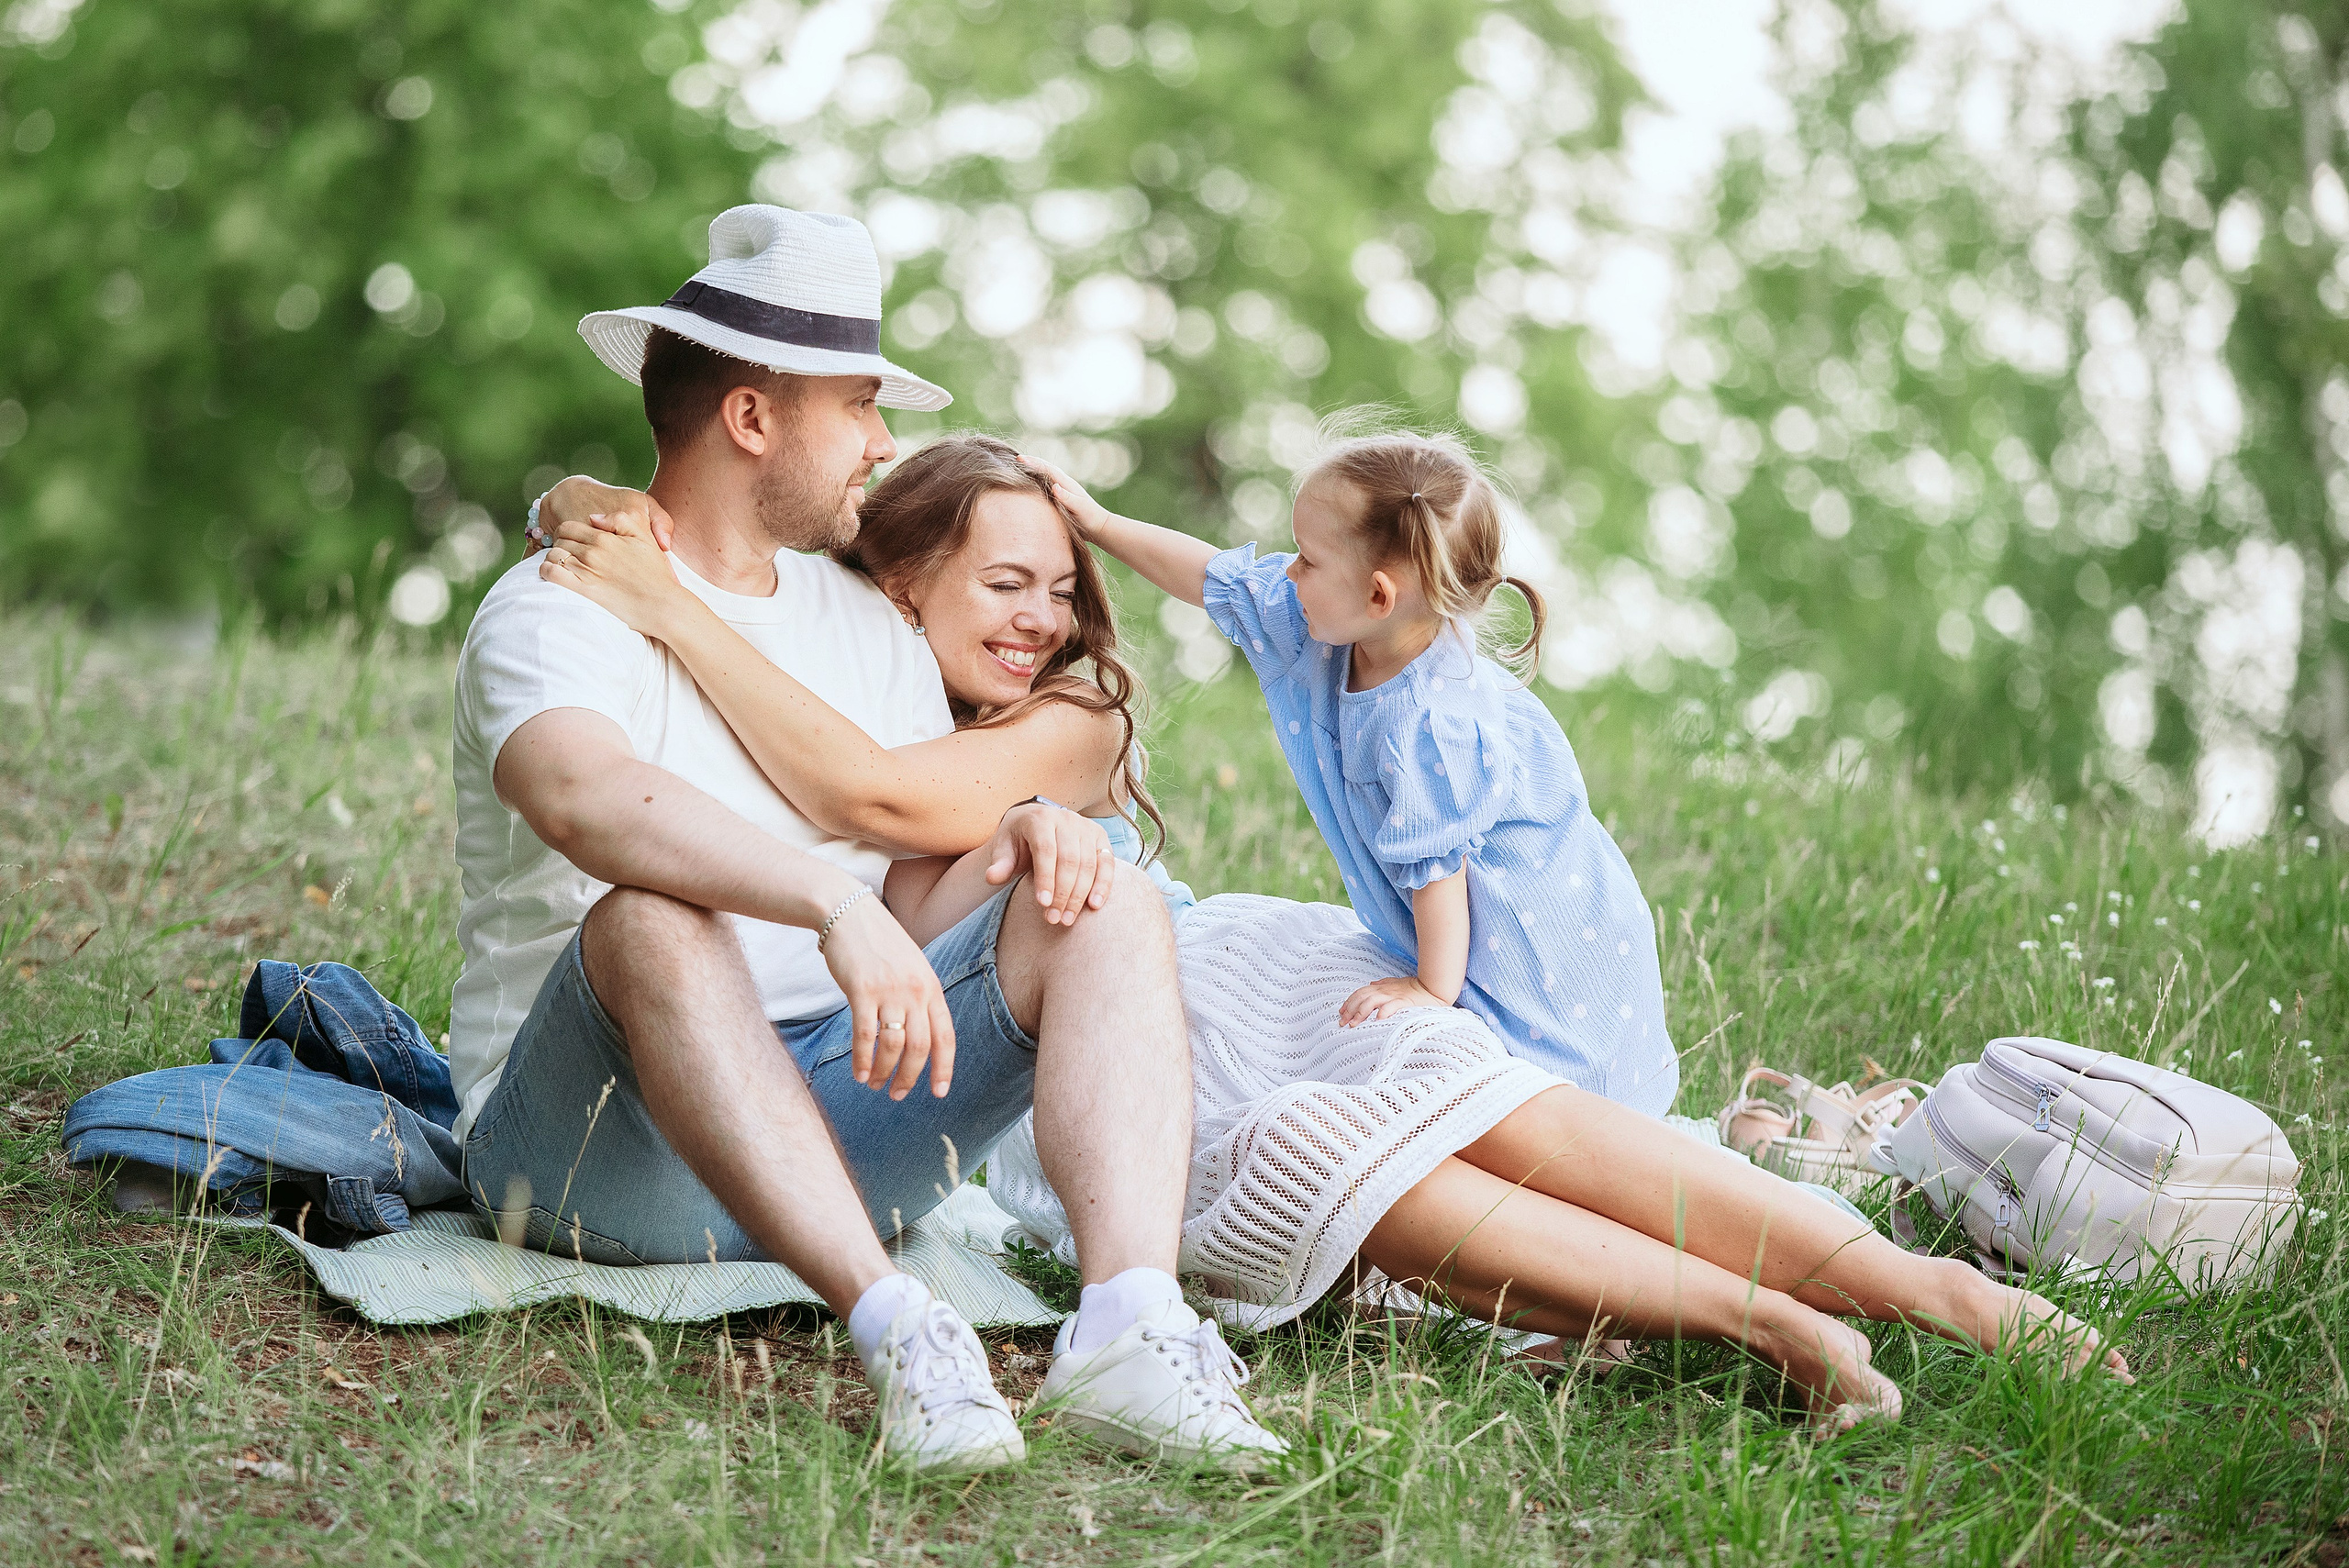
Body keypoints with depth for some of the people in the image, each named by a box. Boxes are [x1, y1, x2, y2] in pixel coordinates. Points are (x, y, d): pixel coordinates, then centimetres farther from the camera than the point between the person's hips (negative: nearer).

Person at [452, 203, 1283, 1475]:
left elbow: (920, 900, 12)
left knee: (1106, 903, -12)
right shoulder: (559, 611, -7)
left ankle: (1128, 1326, -34)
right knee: (654, 916, -36)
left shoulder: (871, 628, 17)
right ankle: (896, 1333, -46)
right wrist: (838, 907, -44)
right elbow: (584, 798, -31)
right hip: (594, 1140, -6)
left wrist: (1014, 831, -11)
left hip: (833, 1120, 6)